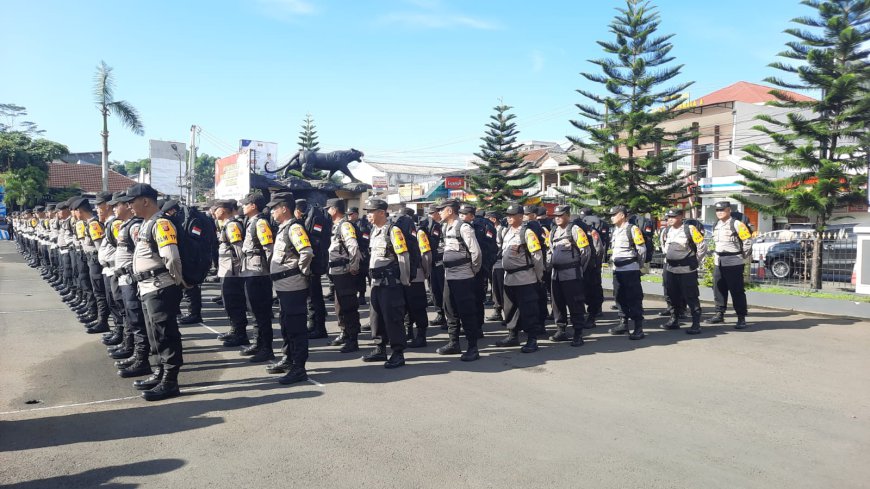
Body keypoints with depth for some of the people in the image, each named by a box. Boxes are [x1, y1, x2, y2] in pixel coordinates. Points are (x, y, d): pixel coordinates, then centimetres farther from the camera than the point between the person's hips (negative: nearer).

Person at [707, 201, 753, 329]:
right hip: (718, 262, 8)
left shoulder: (737, 224, -11)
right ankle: (719, 314, 21)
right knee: (718, 289, 11)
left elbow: (748, 240, -10)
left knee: (737, 291, -5)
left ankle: (741, 318, 0)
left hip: (734, 263, -8)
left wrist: (743, 257, -5)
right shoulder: (716, 225, 13)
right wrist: (717, 255, 16)